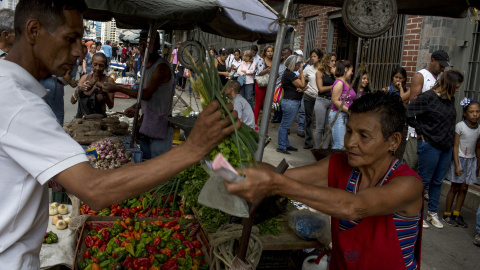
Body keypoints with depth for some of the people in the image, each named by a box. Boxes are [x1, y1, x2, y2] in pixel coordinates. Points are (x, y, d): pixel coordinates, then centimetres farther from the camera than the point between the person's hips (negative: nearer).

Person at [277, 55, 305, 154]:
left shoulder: (289, 73, 17)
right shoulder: (289, 74, -16)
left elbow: (300, 85, 16)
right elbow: (302, 85, -15)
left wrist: (300, 88, -8)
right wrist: (301, 73, -4)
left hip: (291, 102, 11)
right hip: (290, 102, -11)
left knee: (285, 125, 15)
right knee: (285, 125, -6)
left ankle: (286, 145, 24)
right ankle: (281, 147, -1)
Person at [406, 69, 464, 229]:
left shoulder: (450, 99, 8)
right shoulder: (428, 97, -14)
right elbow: (408, 112, -18)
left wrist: (450, 141, 7)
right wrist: (419, 130, -11)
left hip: (446, 147, 7)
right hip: (429, 145, -7)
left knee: (438, 181, 15)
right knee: (423, 180, 4)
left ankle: (433, 214, 28)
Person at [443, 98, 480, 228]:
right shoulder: (460, 126, -11)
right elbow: (456, 146, -11)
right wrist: (457, 165, -14)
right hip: (459, 159, -4)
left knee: (464, 189, 7)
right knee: (455, 188, 1)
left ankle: (456, 214, 17)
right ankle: (447, 214, 12)